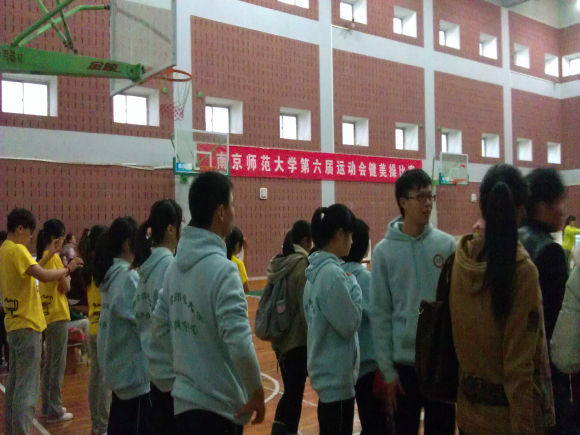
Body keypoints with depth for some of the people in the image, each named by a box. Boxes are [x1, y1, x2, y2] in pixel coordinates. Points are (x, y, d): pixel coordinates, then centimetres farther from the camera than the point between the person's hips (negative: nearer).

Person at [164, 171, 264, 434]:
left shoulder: (175, 265, 3)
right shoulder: (222, 269, -22)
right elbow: (239, 344, -28)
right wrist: (257, 391, -14)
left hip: (184, 400, 8)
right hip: (218, 405, -7)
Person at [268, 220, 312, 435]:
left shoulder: (276, 263, 6)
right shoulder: (302, 264, -16)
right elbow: (306, 307, -17)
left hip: (279, 339, 7)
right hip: (298, 339, -7)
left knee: (289, 391, 19)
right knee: (295, 394, 5)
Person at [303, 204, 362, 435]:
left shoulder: (316, 270, 6)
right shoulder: (333, 273, -23)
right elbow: (350, 324, -19)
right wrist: (353, 286, -9)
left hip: (327, 368, 9)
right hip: (336, 373, -9)